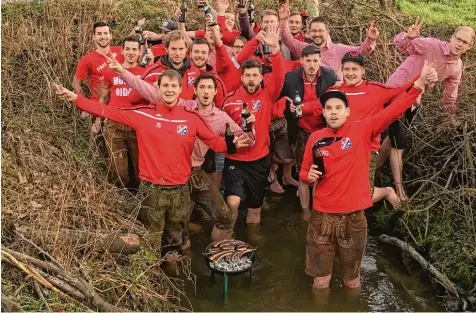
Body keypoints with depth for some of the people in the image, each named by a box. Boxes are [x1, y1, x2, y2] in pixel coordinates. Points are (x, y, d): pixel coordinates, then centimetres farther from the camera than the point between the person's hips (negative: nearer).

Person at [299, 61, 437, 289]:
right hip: (322, 216, 1)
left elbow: (393, 110, -15)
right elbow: (304, 173, 11)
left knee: (352, 281, 15)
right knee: (320, 282, 11)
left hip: (353, 217, -1)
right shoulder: (315, 138, 1)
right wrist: (309, 176, -12)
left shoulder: (362, 130, -4)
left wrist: (419, 84, -26)